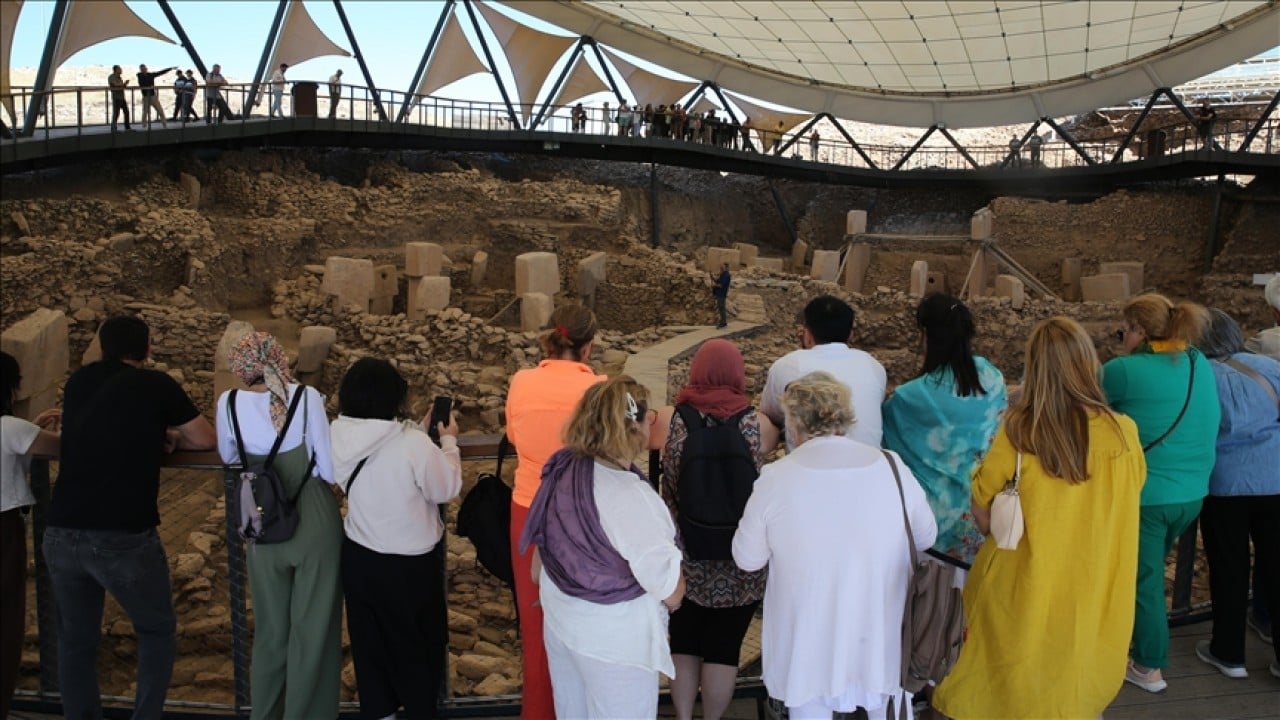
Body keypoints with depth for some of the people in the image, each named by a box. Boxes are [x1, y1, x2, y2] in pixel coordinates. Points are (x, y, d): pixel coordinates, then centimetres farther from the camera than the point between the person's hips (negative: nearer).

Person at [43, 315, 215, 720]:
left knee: (75, 640, 19)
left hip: (61, 535, 4)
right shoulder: (156, 385, -1)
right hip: (124, 538, -4)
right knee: (157, 633, 16)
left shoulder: (79, 382, 12)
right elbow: (206, 439, 8)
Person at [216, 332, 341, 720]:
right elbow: (330, 470, -13)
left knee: (270, 630, 20)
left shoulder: (230, 402, -6)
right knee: (313, 629, 11)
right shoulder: (307, 397, -14)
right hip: (315, 523, -3)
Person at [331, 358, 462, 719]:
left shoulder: (337, 435, -13)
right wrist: (448, 441, -2)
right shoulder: (412, 444, -31)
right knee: (417, 642, 19)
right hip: (410, 563, -5)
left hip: (358, 556, 5)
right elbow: (447, 488, -15)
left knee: (369, 639, 24)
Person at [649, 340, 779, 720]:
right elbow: (777, 440, 13)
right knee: (723, 648, 13)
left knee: (684, 643, 19)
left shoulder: (669, 419, -10)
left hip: (684, 555, 1)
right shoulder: (757, 424, -9)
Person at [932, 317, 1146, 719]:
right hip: (1095, 587, 2)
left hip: (1025, 585, -2)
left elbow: (982, 509, -8)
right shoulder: (1123, 432, -13)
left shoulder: (1019, 430, -18)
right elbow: (1131, 494, 5)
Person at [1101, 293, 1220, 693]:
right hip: (1191, 494, 7)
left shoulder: (1124, 370, -18)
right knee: (1149, 569, 24)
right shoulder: (1200, 364, 3)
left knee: (1143, 578, 9)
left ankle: (1150, 667, 21)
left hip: (1145, 495, -7)